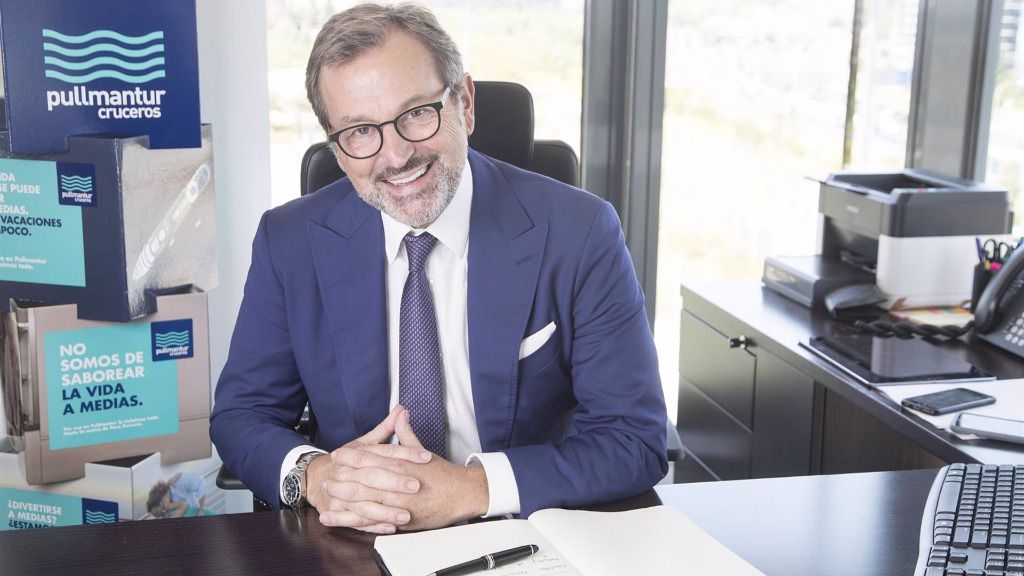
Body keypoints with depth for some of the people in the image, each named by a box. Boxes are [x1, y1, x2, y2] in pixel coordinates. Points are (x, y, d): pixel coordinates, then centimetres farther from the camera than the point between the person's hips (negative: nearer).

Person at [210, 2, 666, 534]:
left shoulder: (578, 233, -11)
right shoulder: (289, 243, -3)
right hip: (353, 546, 2)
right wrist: (313, 475, -20)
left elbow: (635, 440, -11)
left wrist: (469, 489, -24)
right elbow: (240, 415, 2)